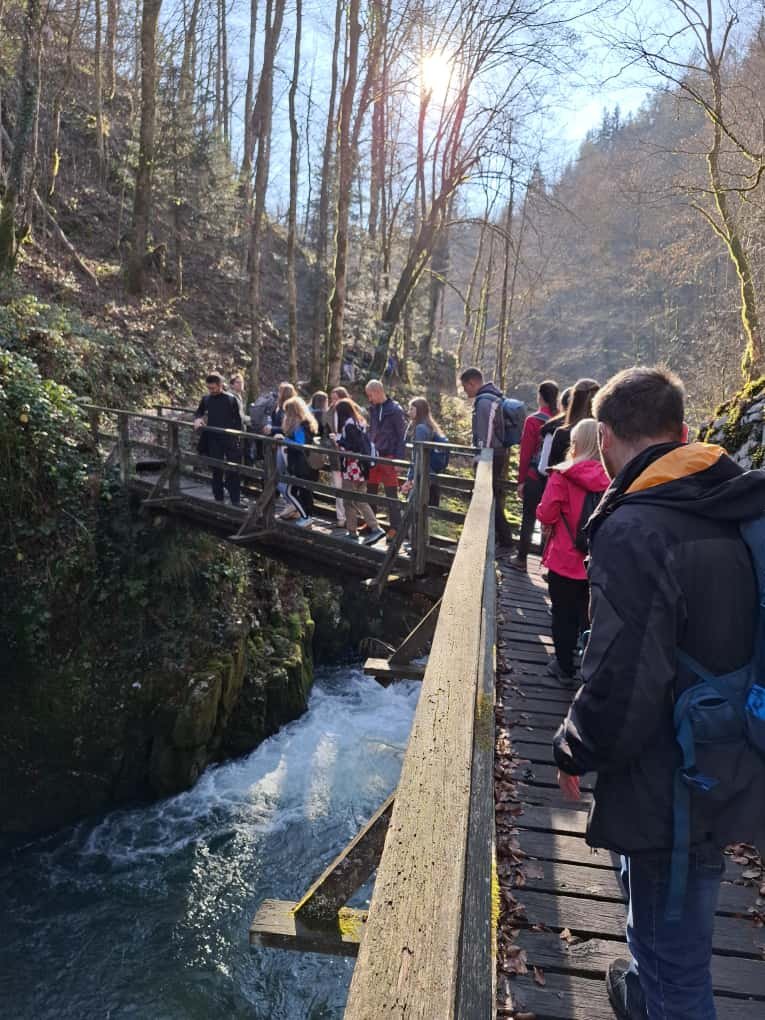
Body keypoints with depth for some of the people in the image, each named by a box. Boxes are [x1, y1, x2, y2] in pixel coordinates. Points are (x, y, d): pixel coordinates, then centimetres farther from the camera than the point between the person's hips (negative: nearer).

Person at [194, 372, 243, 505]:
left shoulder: (231, 399, -4)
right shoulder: (206, 399, 4)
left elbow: (238, 420, 0)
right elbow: (199, 413, 18)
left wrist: (237, 436, -7)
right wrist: (197, 420, -4)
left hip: (230, 440, -2)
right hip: (213, 440, 3)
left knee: (232, 470, 0)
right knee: (216, 470, 8)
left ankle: (235, 501, 6)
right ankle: (218, 499, 18)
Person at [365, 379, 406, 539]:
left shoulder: (395, 410, -9)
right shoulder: (373, 409, 9)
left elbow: (402, 436, -10)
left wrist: (399, 460, -15)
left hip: (388, 458, -6)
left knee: (391, 495, 1)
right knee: (370, 492, 11)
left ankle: (395, 527, 10)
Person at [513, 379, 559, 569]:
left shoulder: (533, 420, -10)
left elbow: (525, 453, -9)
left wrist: (521, 480, -3)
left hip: (535, 477, -3)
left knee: (529, 518, 7)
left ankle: (521, 559, 14)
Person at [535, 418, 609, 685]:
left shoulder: (562, 475, -15)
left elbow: (546, 516, -14)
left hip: (565, 560, -3)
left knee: (563, 615, 14)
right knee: (588, 615, 18)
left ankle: (565, 668, 24)